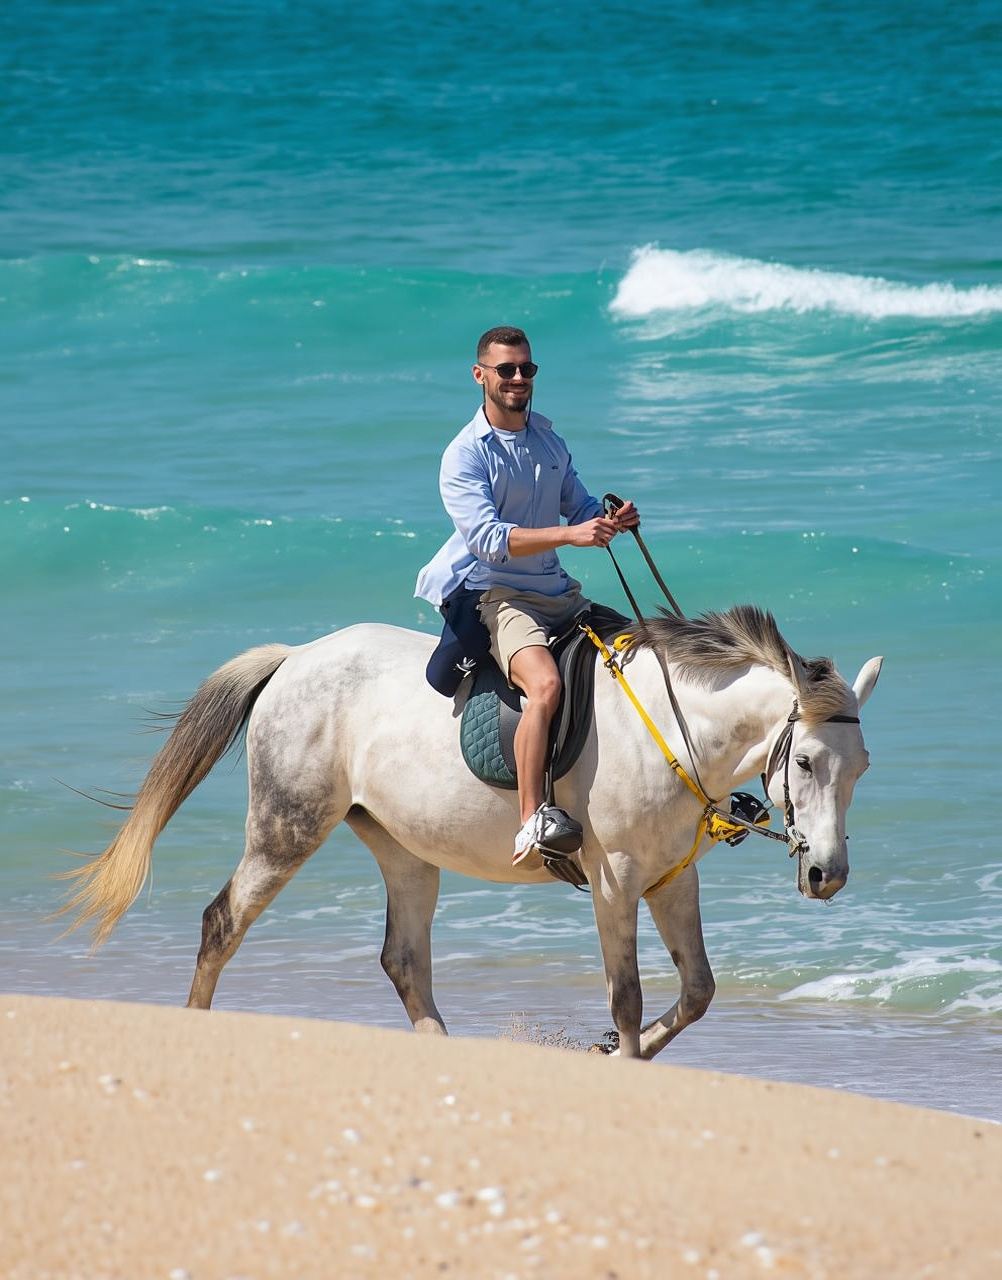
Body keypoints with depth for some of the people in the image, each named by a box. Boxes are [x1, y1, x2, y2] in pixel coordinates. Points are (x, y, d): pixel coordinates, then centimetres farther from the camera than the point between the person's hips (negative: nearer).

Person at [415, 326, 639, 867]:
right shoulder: (465, 455, -10)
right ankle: (533, 822, -38)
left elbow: (580, 508, 22)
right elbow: (488, 538, -22)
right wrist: (570, 534, -32)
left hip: (559, 595, 8)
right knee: (545, 683, -34)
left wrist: (612, 519, -3)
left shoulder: (549, 441, 14)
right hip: (498, 596, -8)